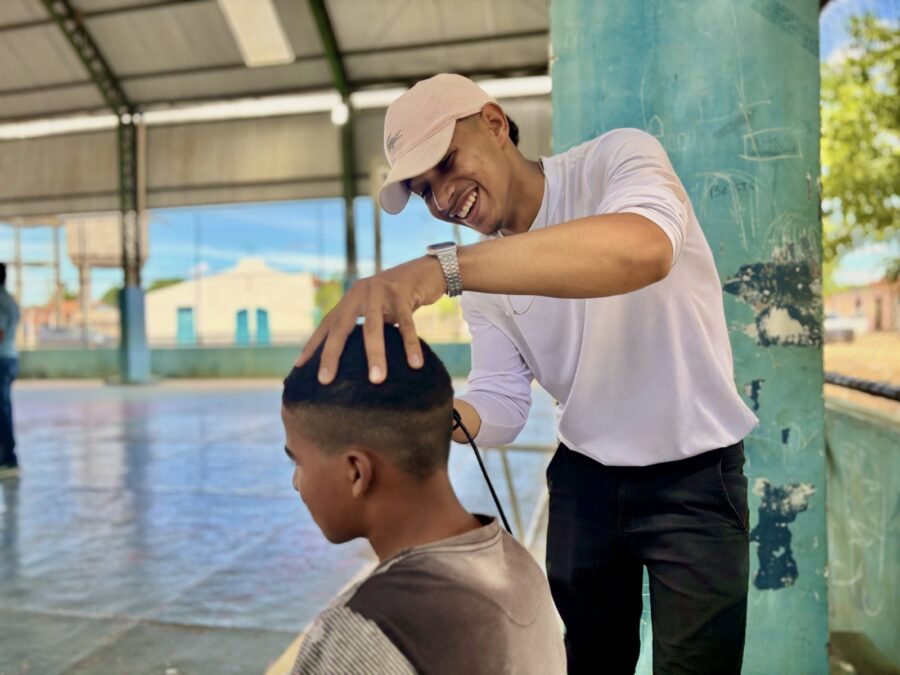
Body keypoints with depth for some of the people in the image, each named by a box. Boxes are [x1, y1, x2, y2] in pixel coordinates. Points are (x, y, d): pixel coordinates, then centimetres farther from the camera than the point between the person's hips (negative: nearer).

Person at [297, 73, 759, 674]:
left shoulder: (618, 158, -19)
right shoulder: (482, 283, -2)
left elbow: (644, 248, -42)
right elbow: (502, 407, -3)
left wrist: (439, 268, -51)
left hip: (696, 478, -4)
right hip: (583, 478, 5)